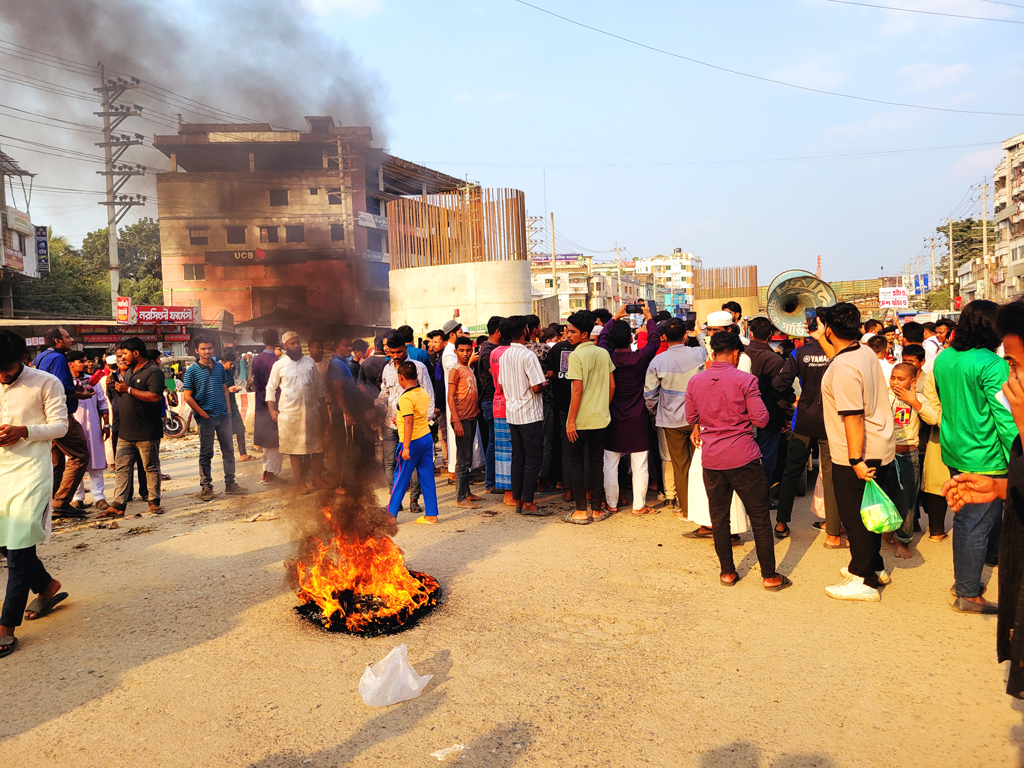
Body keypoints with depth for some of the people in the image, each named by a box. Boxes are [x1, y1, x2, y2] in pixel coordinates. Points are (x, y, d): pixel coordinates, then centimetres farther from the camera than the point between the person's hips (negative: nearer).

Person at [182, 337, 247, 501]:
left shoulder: (220, 368, 9)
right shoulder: (192, 371, -5)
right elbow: (187, 397, -7)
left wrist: (228, 410, 6)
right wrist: (203, 414, -11)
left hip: (223, 416, 5)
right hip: (206, 418, -5)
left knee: (228, 450, 9)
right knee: (206, 454, 2)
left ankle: (230, 483, 19)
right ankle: (205, 487, 10)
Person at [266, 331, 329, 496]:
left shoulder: (309, 362, 8)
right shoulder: (279, 365, 2)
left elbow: (320, 386, 11)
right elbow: (271, 389, 6)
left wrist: (323, 409, 8)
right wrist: (272, 410, -4)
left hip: (312, 411, 2)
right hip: (290, 413, -2)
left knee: (317, 445, 7)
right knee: (295, 448, 2)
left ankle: (318, 477, 21)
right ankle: (300, 482, 12)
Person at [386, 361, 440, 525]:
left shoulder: (406, 398, -17)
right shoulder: (424, 394, 6)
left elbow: (409, 422, -23)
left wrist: (406, 447, -23)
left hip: (413, 442, -7)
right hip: (427, 438, 7)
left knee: (401, 479, 4)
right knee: (427, 477, 8)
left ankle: (391, 514, 14)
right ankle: (431, 515, 11)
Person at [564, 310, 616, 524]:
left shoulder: (576, 356, -14)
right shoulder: (604, 353, 5)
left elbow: (577, 389, -18)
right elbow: (611, 385, 9)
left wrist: (571, 420, -13)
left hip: (580, 420, -5)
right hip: (601, 418, 5)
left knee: (576, 462, 6)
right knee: (597, 462, 12)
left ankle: (581, 512, 8)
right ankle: (597, 509, 17)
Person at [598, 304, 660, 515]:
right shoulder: (640, 358, -13)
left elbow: (602, 337, 12)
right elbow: (655, 340, 6)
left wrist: (615, 318, 22)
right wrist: (648, 317, 17)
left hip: (613, 420, 2)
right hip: (637, 420, -1)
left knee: (610, 464, 10)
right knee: (639, 465, 6)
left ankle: (611, 504, 17)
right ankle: (639, 505, 12)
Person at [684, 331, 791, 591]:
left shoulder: (695, 382, 2)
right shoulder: (745, 380, -10)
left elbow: (691, 418, 12)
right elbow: (761, 420, -9)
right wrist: (742, 415, 10)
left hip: (711, 459, 4)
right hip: (743, 457, -3)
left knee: (719, 517, 13)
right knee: (760, 518, 7)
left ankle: (727, 572, 22)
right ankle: (769, 576, 15)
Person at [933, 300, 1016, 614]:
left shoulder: (943, 358, 4)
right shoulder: (992, 365, -19)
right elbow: (1006, 419, -18)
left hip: (954, 454, 8)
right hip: (985, 459, -8)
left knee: (964, 519, 19)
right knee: (977, 524, 1)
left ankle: (965, 579, 32)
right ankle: (968, 595, 11)